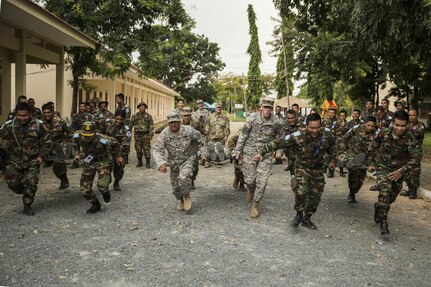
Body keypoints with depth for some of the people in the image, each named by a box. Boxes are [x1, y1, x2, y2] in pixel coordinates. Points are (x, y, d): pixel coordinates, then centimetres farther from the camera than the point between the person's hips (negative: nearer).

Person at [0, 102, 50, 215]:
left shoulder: (38, 125, -9)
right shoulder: (9, 125, -11)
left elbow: (46, 141, 4)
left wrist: (41, 155, 1)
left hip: (32, 161, -1)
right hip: (15, 161, 1)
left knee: (31, 182, -7)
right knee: (12, 183, 1)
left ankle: (27, 206, 12)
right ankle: (24, 192, 35)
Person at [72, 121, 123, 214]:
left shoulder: (102, 140, -34)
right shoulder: (77, 136, -22)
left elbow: (115, 143, -11)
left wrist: (118, 156, 3)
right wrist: (76, 154, -4)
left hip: (103, 162, -4)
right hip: (89, 163, 4)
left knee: (102, 185, -23)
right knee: (84, 190, -2)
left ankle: (105, 192, 17)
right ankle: (96, 205, 26)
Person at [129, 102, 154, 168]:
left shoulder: (149, 116, 2)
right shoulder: (135, 116, 7)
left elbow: (151, 126, -3)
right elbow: (130, 125, 11)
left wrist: (151, 135, -12)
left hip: (146, 135, -2)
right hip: (137, 135, 2)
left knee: (146, 149, -2)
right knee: (138, 150, 7)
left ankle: (148, 163, 6)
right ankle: (139, 162, 19)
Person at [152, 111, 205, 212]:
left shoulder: (188, 130, -18)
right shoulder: (164, 134, -18)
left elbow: (199, 139, 1)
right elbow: (156, 149, -22)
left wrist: (203, 153, 4)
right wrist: (161, 163, -38)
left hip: (188, 159, -3)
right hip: (174, 162, 3)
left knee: (183, 178, -27)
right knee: (175, 185, 10)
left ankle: (186, 196, 3)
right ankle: (181, 200, 40)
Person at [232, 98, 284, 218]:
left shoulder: (276, 122, -9)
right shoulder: (252, 118, -11)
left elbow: (279, 139, 8)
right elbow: (243, 135, -4)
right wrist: (237, 150, -4)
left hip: (266, 154, 0)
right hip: (250, 152, 0)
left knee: (262, 181, -3)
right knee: (249, 179, 7)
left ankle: (255, 205, 14)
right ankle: (251, 190, 44)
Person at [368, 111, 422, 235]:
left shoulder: (411, 139, -19)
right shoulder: (383, 133, -13)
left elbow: (415, 158, -23)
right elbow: (374, 148, 5)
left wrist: (401, 171, -31)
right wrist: (373, 164, 12)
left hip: (399, 170, 2)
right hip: (383, 167, -1)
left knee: (391, 197, 12)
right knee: (385, 191, -23)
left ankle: (378, 207, 44)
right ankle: (383, 222, -15)